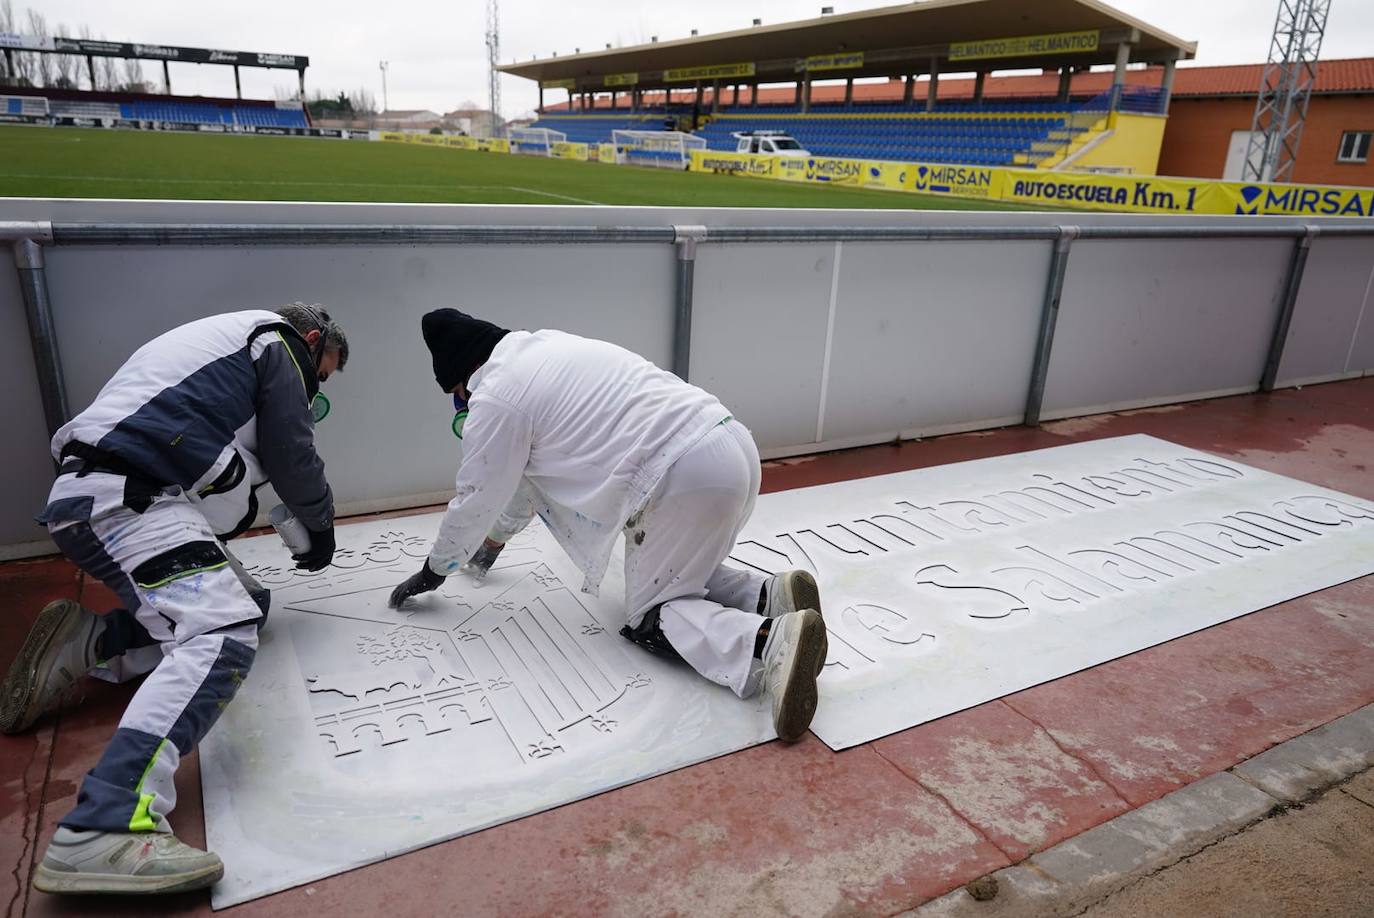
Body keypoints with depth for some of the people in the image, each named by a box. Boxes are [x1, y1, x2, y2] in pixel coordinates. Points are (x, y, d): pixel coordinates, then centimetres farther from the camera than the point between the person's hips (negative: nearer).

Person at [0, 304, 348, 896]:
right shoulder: (278, 342, 4)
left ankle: (86, 642, 3)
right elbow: (292, 457, 1)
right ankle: (102, 830, -37)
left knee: (244, 604, 14)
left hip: (98, 497, 10)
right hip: (125, 499, -10)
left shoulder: (228, 340, 31)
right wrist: (322, 524, 16)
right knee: (223, 633, -24)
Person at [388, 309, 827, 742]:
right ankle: (770, 593, 6)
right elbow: (526, 469, 36)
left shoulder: (495, 399, -2)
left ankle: (770, 641, -19)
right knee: (680, 573, 28)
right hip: (732, 445, 9)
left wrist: (433, 571, 27)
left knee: (649, 616, 5)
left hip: (685, 475, -9)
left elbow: (475, 498, 9)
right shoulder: (545, 351, 25)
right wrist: (495, 539, 47)